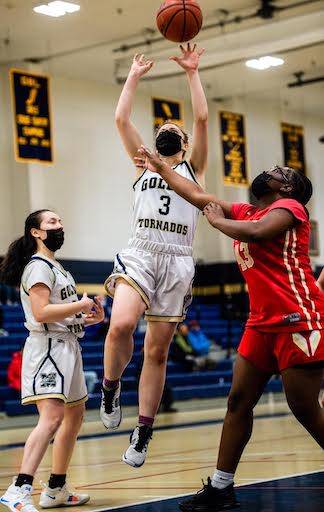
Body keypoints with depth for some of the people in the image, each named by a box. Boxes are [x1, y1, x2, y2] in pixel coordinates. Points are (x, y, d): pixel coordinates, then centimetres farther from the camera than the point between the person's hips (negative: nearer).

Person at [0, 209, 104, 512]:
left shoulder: (56, 268, 21)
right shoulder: (38, 267, -10)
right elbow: (41, 312, -22)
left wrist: (89, 318, 12)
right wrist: (81, 305, -15)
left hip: (67, 347, 11)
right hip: (48, 348, -11)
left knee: (75, 415, 16)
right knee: (53, 416, -23)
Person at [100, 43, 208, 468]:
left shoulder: (193, 168, 18)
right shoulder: (143, 164, 21)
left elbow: (202, 118, 6)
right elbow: (121, 119, 11)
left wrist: (192, 73, 9)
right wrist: (135, 76, 17)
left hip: (177, 261, 0)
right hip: (140, 254, 0)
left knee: (157, 352, 0)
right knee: (121, 324, -28)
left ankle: (142, 436, 8)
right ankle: (111, 390, -1)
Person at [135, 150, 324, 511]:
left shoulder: (289, 206, -6)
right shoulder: (244, 213, 16)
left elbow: (256, 232, -27)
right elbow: (197, 195, 25)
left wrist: (217, 220, -10)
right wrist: (160, 167, 28)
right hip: (262, 323, 8)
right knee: (238, 402, 6)